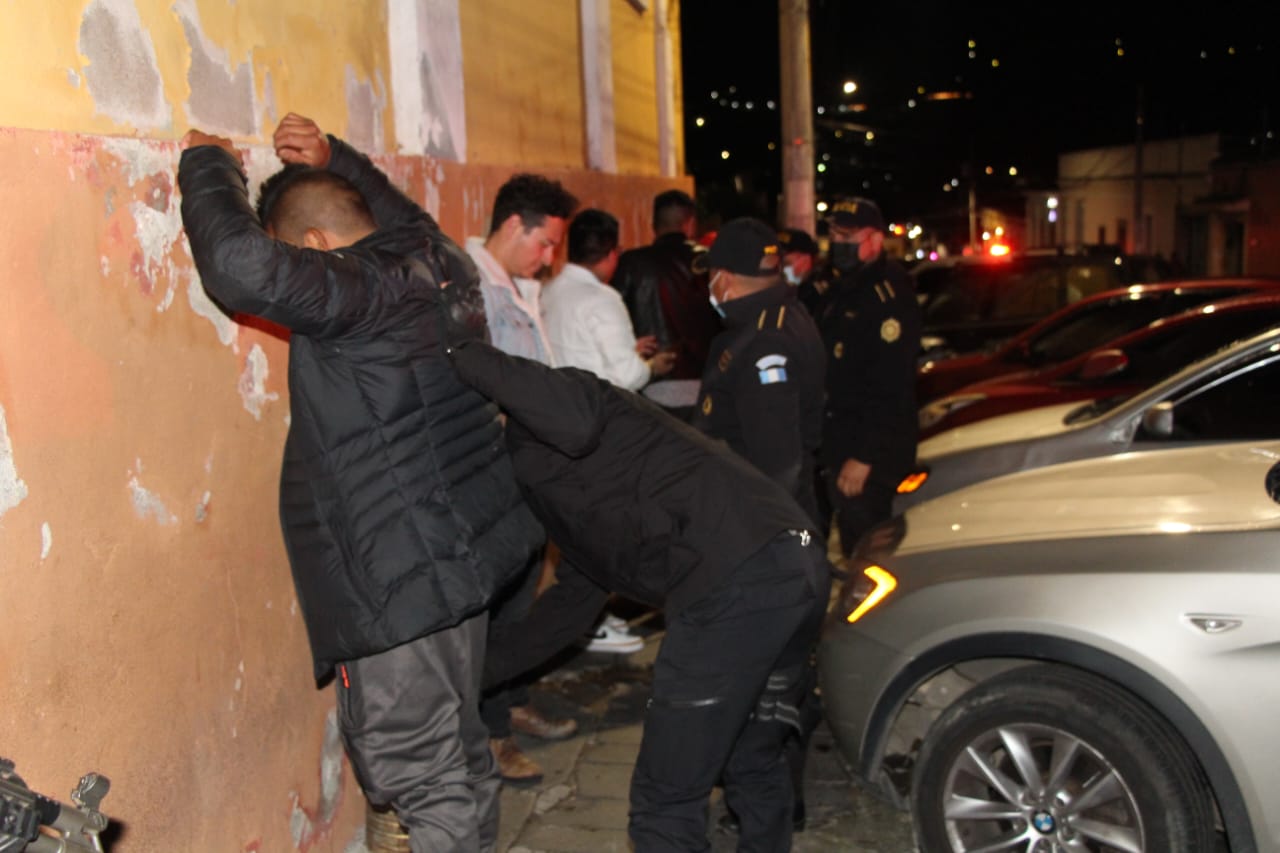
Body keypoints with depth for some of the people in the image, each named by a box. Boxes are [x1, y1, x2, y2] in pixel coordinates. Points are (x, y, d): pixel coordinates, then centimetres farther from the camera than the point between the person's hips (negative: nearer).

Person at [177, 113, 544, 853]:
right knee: (460, 751, 22)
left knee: (418, 770, 2)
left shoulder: (363, 290, -18)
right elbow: (404, 214, 30)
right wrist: (334, 159, 21)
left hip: (395, 575, -9)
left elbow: (243, 266, -32)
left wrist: (210, 166, -13)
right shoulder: (439, 267, 7)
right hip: (462, 548, 10)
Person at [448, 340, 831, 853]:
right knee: (753, 765, 28)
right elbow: (573, 599, 38)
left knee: (667, 802, 4)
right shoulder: (561, 484, 35)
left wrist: (467, 358, -5)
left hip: (736, 582, -10)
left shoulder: (528, 439, 8)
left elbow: (574, 419, -17)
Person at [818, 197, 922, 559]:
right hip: (840, 441, 9)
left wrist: (864, 457, -22)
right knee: (851, 539, 16)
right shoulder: (841, 291, 14)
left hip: (872, 451, -9)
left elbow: (890, 389, -21)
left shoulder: (889, 296, -15)